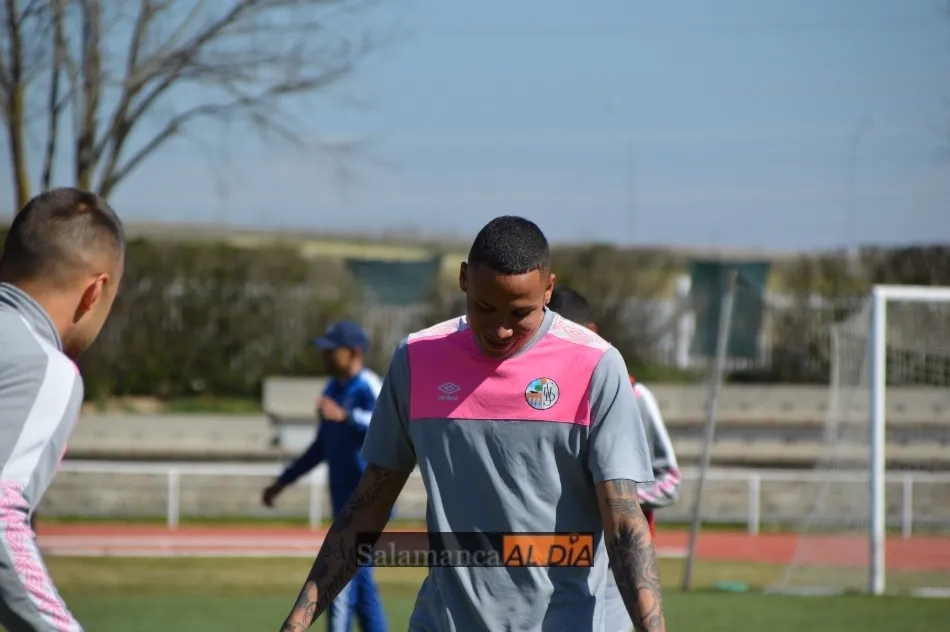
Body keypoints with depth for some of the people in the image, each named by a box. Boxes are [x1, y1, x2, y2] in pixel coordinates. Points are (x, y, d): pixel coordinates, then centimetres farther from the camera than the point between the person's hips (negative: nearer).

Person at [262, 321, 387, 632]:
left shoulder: (368, 388, -15)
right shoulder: (333, 389, 13)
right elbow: (322, 446, 24)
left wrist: (345, 416, -49)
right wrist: (283, 481, 26)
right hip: (345, 500, 10)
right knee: (360, 582, 12)